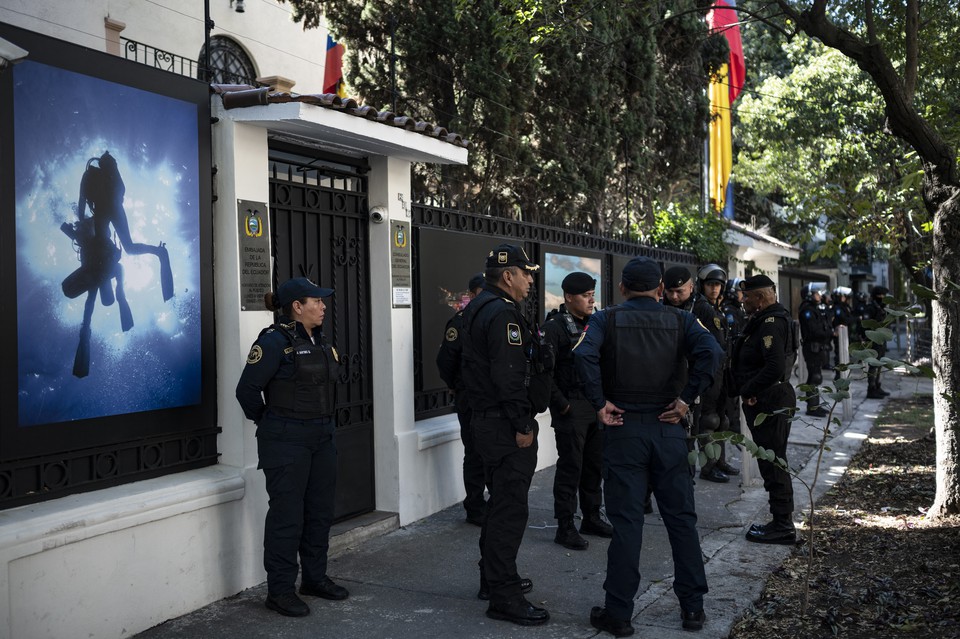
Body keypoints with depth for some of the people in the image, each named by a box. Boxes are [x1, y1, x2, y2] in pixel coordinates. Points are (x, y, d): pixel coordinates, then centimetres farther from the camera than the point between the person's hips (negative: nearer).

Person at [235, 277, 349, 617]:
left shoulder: (318, 340, 11)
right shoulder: (275, 341, -14)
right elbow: (247, 389, -13)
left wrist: (322, 423, 16)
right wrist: (271, 423, 0)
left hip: (322, 437, 8)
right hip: (287, 442, -8)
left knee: (320, 511, 14)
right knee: (287, 515, -2)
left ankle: (315, 577, 29)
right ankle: (280, 590, 10)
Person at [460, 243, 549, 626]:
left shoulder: (478, 309, 16)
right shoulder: (503, 313, -18)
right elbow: (509, 375, -24)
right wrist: (522, 426, -20)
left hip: (486, 419, 11)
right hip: (506, 425, -11)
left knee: (500, 502, 20)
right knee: (510, 509, -7)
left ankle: (493, 578, 32)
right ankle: (503, 596, -1)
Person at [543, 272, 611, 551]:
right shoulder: (554, 328, -11)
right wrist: (561, 405, -16)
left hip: (597, 407, 7)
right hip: (571, 410, -7)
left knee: (594, 465, 14)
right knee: (570, 467, -2)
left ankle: (592, 518, 28)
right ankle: (565, 527, 7)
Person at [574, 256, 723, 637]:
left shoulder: (605, 319, -1)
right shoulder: (680, 320, 3)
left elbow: (584, 354, -21)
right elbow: (711, 353, -15)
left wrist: (599, 403, -13)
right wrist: (686, 399, -10)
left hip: (623, 429, -1)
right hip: (667, 429, 1)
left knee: (626, 522, 3)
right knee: (681, 518, 12)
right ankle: (693, 606, 19)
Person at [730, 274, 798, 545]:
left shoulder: (771, 322, -18)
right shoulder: (764, 321, 15)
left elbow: (775, 367, -29)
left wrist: (747, 391, -18)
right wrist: (747, 392, 8)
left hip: (769, 403, -11)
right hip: (767, 402, 11)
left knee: (773, 464, -4)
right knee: (773, 463, 16)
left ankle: (783, 526, 4)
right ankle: (782, 522, 25)